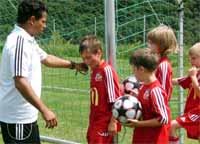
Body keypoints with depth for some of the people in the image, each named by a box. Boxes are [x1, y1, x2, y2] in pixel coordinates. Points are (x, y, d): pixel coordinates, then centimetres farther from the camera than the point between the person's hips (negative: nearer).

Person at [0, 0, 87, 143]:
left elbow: (45, 58, 31)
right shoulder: (19, 42, -21)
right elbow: (20, 82, -29)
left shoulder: (28, 40, 11)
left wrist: (73, 65, 39)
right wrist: (44, 110, -29)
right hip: (17, 118, -10)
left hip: (26, 116, 10)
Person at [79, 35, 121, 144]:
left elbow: (115, 99, -17)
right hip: (94, 122, 9)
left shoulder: (107, 70, -16)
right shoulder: (94, 71, 9)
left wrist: (113, 122, -17)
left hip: (105, 124, -8)